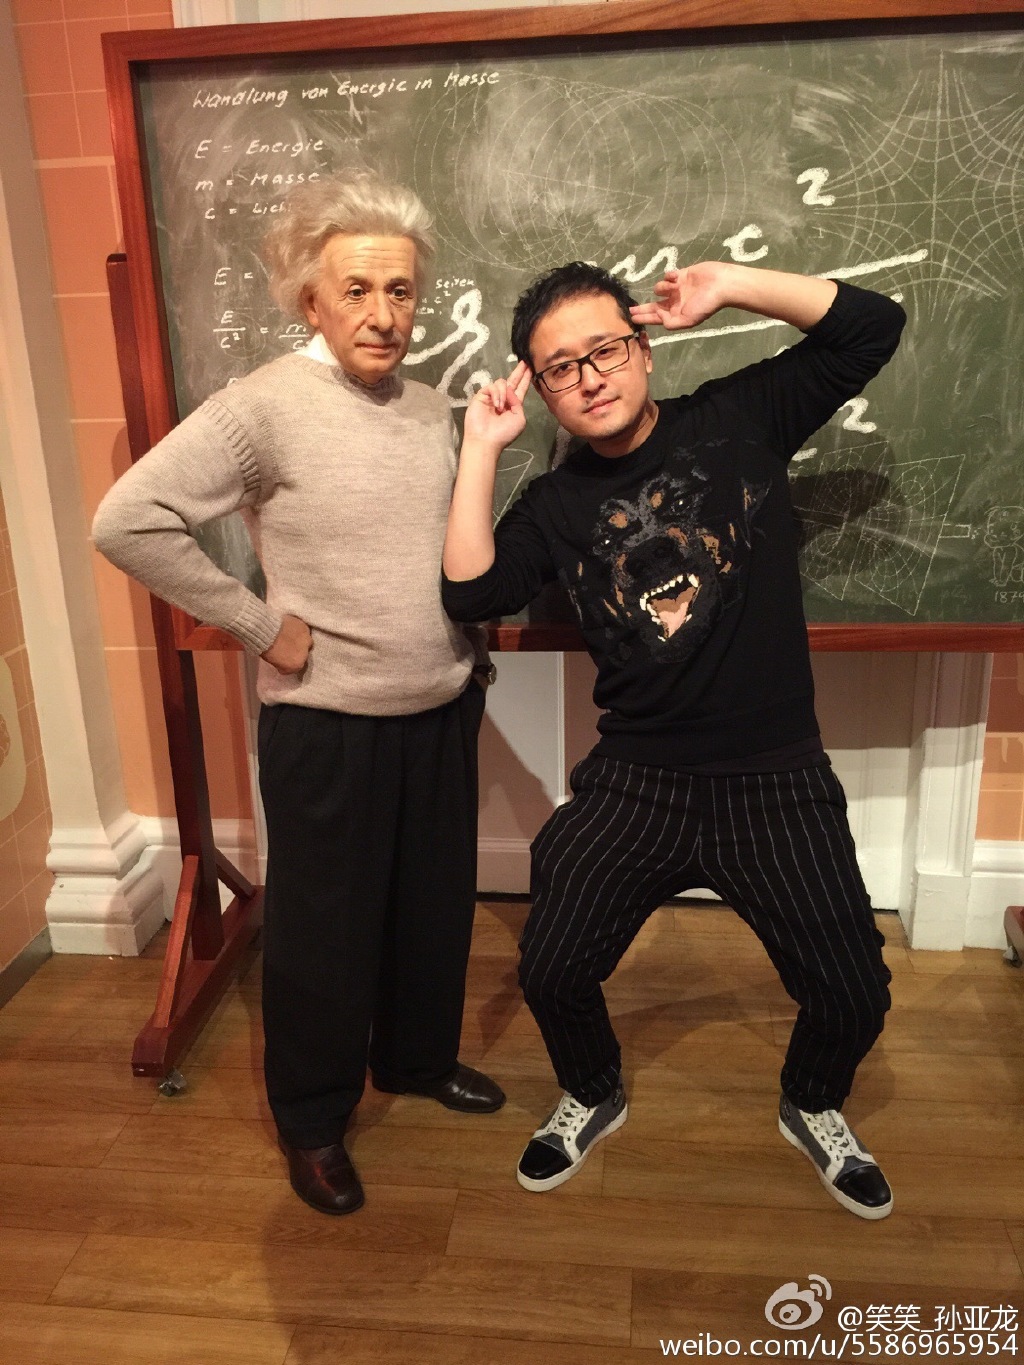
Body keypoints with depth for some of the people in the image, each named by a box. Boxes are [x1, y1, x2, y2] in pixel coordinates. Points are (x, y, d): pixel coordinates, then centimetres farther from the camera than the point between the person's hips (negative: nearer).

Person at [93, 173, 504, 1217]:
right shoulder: (264, 407, -14)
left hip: (443, 710, 6)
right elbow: (127, 521, -20)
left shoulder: (430, 408, 6)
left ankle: (418, 1058, 46)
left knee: (436, 907, 20)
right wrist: (261, 626, -17)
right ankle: (312, 1120, 34)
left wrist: (472, 643, 7)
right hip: (327, 727, -6)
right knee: (323, 930, 10)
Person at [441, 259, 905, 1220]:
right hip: (634, 781, 2)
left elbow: (872, 326, -2)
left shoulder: (739, 420, 0)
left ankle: (813, 1108, 40)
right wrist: (481, 447, -10)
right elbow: (470, 594, -11)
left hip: (777, 780, -1)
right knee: (551, 971, 3)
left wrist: (730, 286, -9)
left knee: (851, 992, 5)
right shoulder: (556, 504, 3)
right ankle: (592, 1097, 37)